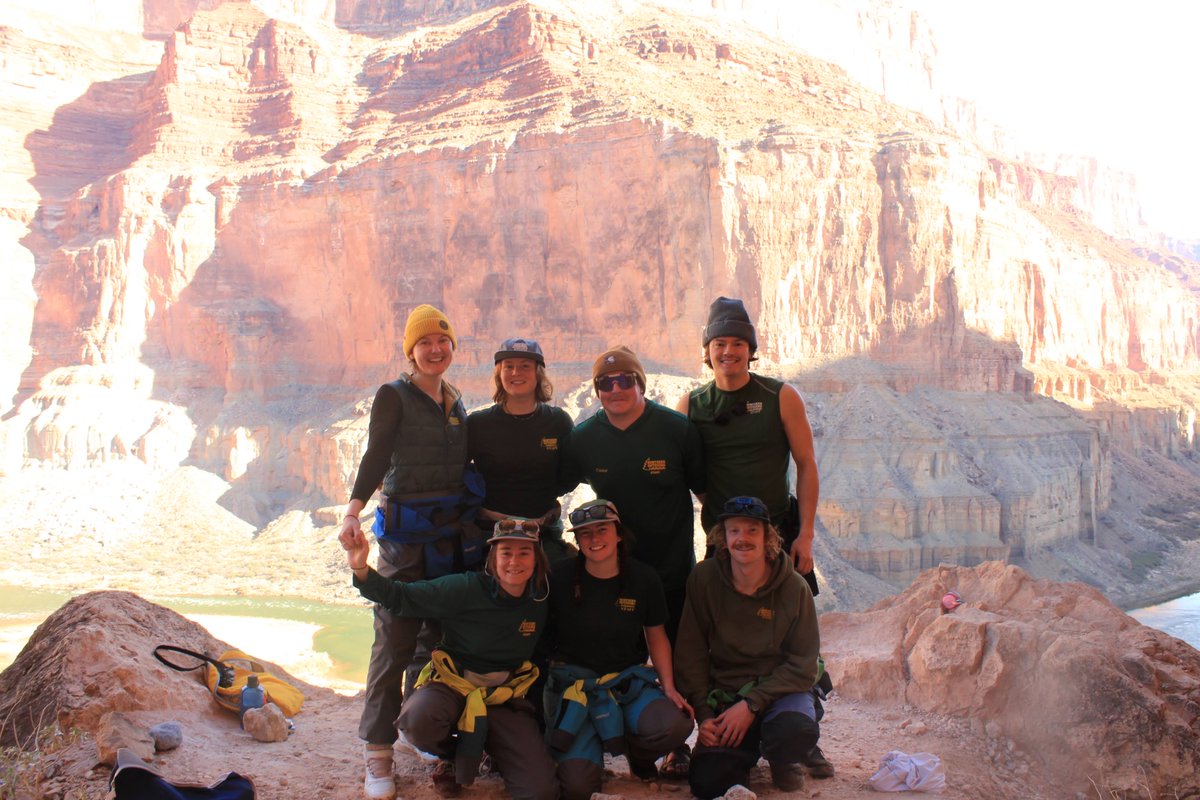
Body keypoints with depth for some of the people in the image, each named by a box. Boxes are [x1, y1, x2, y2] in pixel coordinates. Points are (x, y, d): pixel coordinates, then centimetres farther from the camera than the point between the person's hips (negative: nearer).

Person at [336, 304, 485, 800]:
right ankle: (378, 751, -2)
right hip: (406, 531, -6)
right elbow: (376, 457, -15)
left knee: (442, 635, 9)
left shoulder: (455, 402, 15)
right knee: (395, 639, -7)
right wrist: (354, 510, -29)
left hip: (455, 531, 6)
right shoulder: (394, 396, -3)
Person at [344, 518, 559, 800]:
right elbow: (401, 597, -16)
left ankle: (496, 752, 19)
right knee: (419, 721, -39)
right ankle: (451, 755, 0)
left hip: (504, 697, 2)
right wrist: (361, 569, -30)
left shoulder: (541, 602, -3)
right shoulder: (466, 589, -15)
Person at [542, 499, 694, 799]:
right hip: (573, 682, -2)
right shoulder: (561, 579, -7)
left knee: (675, 726, -29)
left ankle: (637, 753, 9)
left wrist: (668, 686, -2)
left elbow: (657, 637, 10)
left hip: (628, 681, 2)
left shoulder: (644, 579, -1)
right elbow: (540, 635, 2)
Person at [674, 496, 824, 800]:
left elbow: (803, 665, -10)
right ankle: (744, 754, 18)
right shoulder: (704, 579, -8)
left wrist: (751, 705, -19)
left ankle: (778, 758, 4)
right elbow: (690, 654, -2)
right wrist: (704, 714, -11)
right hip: (724, 693, 1)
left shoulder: (793, 587, -11)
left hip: (781, 690, -1)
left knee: (798, 731, -36)